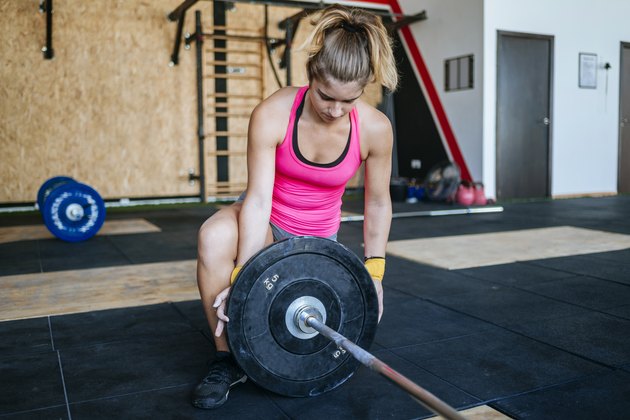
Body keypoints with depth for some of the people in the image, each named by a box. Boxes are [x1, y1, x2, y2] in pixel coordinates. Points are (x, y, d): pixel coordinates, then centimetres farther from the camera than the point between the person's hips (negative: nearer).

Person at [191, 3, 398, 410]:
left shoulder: (375, 129, -20)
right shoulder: (272, 114, -26)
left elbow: (378, 203, -7)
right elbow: (258, 199, -26)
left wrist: (374, 271, -7)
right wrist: (242, 275, -29)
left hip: (319, 236, 2)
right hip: (268, 222, -1)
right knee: (215, 236, -38)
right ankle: (227, 358, -17)